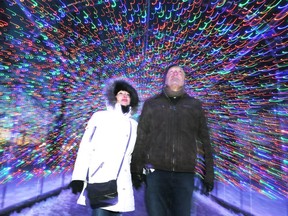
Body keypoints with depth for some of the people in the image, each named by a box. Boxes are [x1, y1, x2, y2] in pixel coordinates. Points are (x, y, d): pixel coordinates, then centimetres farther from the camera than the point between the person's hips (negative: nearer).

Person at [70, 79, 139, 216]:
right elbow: (85, 146, 1)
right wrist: (79, 176, -6)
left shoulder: (133, 125, 15)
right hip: (99, 178, -3)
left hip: (121, 182, 3)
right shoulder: (100, 117, 6)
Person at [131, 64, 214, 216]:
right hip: (156, 172, 0)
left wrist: (209, 173, 8)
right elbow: (140, 139, 4)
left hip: (185, 174, 1)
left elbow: (205, 142, 9)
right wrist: (136, 169, 0)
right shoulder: (151, 104, 8)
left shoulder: (195, 105, 10)